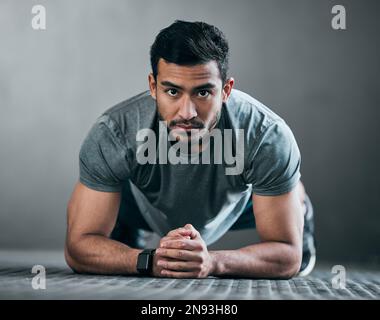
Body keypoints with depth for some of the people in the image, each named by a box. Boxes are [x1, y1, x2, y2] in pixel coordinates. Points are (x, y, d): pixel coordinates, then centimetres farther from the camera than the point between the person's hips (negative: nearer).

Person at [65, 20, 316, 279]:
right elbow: (78, 247, -34)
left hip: (240, 201, 0)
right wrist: (150, 260, -56)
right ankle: (129, 233, 37)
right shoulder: (112, 135, -41)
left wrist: (212, 262, -57)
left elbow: (288, 256, -36)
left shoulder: (269, 137, -42)